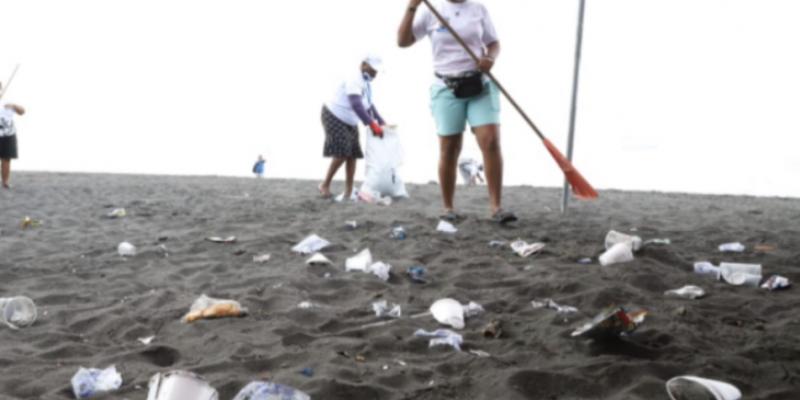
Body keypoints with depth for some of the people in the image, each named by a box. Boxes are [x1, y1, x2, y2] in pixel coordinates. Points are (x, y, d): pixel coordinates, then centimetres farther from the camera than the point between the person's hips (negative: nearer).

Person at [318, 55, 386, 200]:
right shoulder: (354, 81, -25)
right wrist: (372, 124, -43)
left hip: (349, 123, 9)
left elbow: (369, 106, 15)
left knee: (352, 154, -1)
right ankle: (325, 185, -5)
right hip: (334, 117, -9)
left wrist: (381, 123, 2)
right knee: (341, 153, -19)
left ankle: (349, 191, 0)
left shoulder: (366, 85, 6)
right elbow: (356, 105, -39)